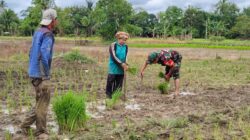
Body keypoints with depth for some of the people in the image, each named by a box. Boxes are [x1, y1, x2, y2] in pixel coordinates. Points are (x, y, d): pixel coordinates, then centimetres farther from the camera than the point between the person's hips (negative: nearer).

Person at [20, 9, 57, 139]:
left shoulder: (38, 32, 13)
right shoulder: (47, 34, -16)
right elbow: (44, 55, -26)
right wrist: (46, 74, -19)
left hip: (34, 73, 9)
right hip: (41, 75, -9)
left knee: (41, 102, 19)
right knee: (42, 104, 1)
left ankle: (26, 125, 23)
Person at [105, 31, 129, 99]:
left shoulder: (125, 46, 4)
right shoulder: (113, 45, -9)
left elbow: (125, 57, 8)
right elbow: (114, 57, -16)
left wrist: (125, 65, -10)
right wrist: (122, 64, -22)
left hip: (121, 69, 4)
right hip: (113, 69, -4)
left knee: (119, 84, 8)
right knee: (110, 82, 0)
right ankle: (109, 95, 13)